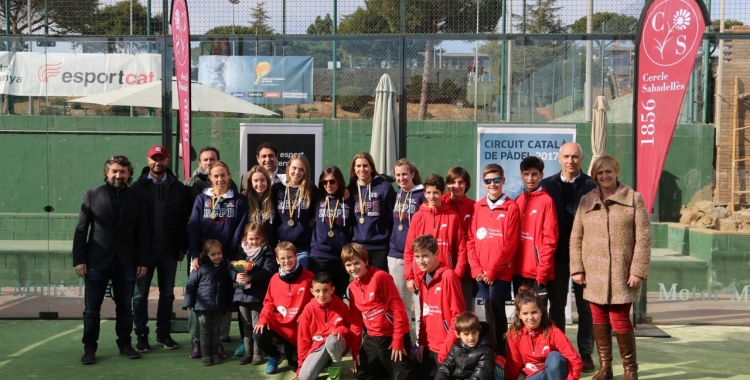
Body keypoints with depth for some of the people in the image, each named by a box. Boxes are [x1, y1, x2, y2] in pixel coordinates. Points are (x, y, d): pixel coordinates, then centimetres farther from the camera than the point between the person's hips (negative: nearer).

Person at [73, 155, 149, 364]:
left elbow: (143, 234, 4)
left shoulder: (137, 199, 5)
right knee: (92, 308, 3)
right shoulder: (92, 195, 2)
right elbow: (81, 230, 0)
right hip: (97, 261, -1)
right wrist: (79, 259, -6)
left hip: (126, 263, 1)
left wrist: (143, 261, -2)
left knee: (125, 307, 8)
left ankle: (125, 344, 19)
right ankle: (89, 348, 12)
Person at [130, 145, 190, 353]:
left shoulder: (178, 188, 4)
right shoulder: (138, 187, 1)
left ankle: (163, 333, 20)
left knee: (167, 293, 9)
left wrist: (182, 247, -1)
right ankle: (141, 335, 15)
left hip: (169, 249, 1)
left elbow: (184, 220, 3)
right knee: (140, 294, 5)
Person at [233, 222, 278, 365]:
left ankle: (257, 353, 11)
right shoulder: (241, 251, 9)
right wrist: (236, 276, -19)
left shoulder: (267, 252, -4)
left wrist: (250, 277, -25)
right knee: (246, 325, 13)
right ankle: (247, 352, 21)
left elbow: (268, 271, -16)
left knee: (257, 325, 1)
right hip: (242, 293, 5)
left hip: (257, 294, -4)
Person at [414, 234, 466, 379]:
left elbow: (458, 315, -16)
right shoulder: (421, 279, 7)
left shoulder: (448, 276, -15)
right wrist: (421, 343, 9)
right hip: (429, 347, 7)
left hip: (447, 349, -7)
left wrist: (446, 348, -16)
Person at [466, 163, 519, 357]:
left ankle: (499, 354, 5)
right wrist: (476, 269, -3)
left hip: (500, 273, -4)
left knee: (495, 314, -5)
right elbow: (471, 240, 9)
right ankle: (493, 354, 16)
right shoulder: (477, 207, 11)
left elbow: (510, 244, -8)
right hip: (481, 274, 4)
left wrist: (492, 271, -10)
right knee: (491, 314, 8)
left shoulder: (511, 207, -2)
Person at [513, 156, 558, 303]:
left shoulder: (546, 200, -6)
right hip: (519, 270, 6)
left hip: (538, 272, -6)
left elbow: (550, 239, -10)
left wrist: (543, 270, -14)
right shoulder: (517, 201, 12)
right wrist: (512, 265, 6)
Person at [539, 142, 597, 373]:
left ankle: (586, 354, 16)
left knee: (585, 307, 7)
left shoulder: (592, 185, -1)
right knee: (556, 306, 9)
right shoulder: (547, 185, 4)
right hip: (557, 254, 2)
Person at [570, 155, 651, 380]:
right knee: (599, 320, 8)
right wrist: (577, 268, 1)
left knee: (620, 320, -4)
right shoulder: (586, 201, 8)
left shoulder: (634, 199, 0)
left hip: (621, 273, -3)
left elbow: (643, 238, -5)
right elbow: (576, 237, 8)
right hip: (594, 273, 3)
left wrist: (638, 270, -11)